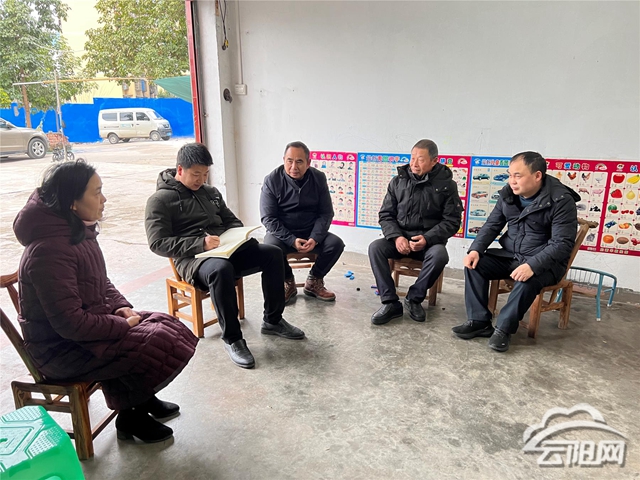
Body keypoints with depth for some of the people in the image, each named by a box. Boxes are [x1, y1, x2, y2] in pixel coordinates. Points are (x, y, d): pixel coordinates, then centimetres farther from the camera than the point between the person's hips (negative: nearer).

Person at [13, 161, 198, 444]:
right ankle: (131, 418, 7)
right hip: (61, 349, -9)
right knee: (154, 346, -19)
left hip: (89, 322, 9)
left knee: (165, 326, 3)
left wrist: (121, 306, -3)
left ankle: (143, 400, 22)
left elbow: (102, 283, 14)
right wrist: (123, 325, -19)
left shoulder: (80, 231, 2)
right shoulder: (48, 251, -28)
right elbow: (69, 323, -28)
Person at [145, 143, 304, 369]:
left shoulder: (211, 192, 18)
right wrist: (201, 243, -22)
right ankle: (232, 339, -22)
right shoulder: (160, 200, -2)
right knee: (221, 269, -40)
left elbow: (232, 221, 25)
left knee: (272, 253, -13)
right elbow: (158, 243, -11)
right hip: (193, 258, -6)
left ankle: (273, 320, 1)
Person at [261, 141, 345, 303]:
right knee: (271, 247, -33)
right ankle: (288, 283, -3)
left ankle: (313, 282, 3)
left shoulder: (319, 178, -4)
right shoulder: (272, 180, -11)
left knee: (336, 243, -21)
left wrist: (315, 238, -20)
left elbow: (326, 213, -2)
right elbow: (268, 218, -12)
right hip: (281, 233, -2)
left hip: (311, 233, 3)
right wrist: (292, 241, -25)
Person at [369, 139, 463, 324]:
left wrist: (427, 238, -19)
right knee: (375, 247, -25)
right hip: (400, 237, 2)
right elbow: (386, 215, 4)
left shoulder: (446, 184, -1)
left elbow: (452, 221, -3)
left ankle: (414, 298, -10)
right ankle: (390, 303, -19)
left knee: (439, 255, -34)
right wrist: (396, 236, -16)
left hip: (430, 239, -2)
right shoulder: (398, 181, 4)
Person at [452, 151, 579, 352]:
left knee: (527, 280, -36)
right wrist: (475, 249, -12)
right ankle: (479, 321, -8)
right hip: (510, 255, 6)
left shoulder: (561, 200, -18)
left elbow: (562, 243, -24)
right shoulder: (508, 193, 0)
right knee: (474, 264, -14)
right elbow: (492, 225, 6)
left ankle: (504, 328, -16)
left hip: (545, 262, -6)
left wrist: (532, 265, -38)